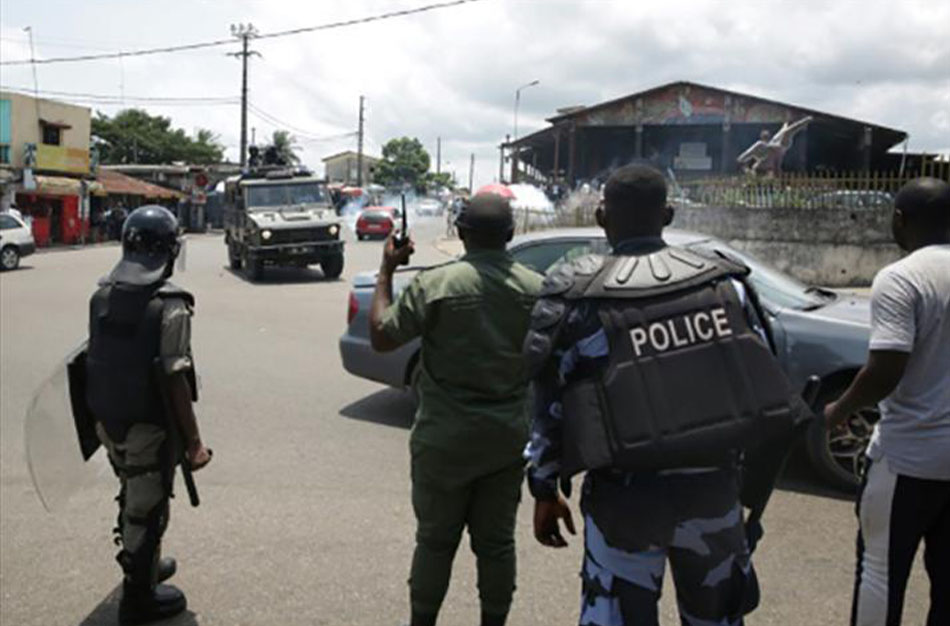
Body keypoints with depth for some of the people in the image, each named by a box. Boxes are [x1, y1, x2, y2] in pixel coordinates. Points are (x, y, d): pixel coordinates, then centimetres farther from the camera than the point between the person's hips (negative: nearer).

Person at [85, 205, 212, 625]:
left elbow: (98, 361, 8)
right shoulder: (170, 305, -21)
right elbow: (176, 379, -22)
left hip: (108, 421, 7)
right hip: (148, 426, -7)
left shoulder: (101, 296, 1)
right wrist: (193, 441, -15)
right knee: (147, 508, 8)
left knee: (132, 498, 25)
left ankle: (143, 566, 43)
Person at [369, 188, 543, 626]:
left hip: (446, 438, -3)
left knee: (435, 540, 12)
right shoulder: (536, 288, -3)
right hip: (509, 439, 3)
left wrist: (386, 270, 1)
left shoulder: (435, 283, -14)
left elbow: (381, 337, -7)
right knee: (496, 541, 14)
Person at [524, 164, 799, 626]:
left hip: (627, 498, -3)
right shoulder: (726, 283, 0)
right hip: (713, 487, 3)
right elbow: (761, 380, 4)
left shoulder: (578, 296, -8)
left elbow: (552, 404, -6)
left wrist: (545, 490, 5)